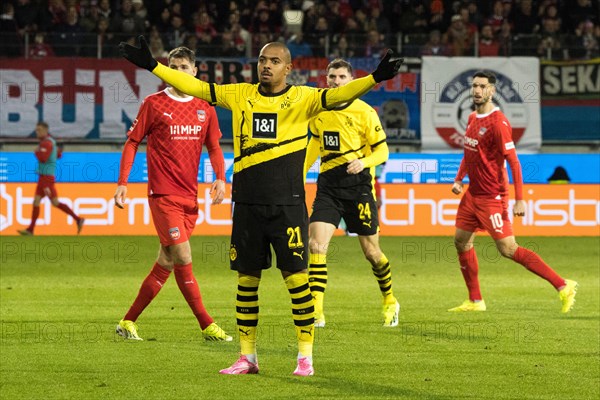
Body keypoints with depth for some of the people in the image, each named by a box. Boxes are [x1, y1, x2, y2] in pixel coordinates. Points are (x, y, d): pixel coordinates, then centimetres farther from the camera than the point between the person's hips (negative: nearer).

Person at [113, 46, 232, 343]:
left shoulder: (205, 108, 10)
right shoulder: (154, 104, -1)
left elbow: (213, 148, 16)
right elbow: (132, 142, 3)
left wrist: (220, 178, -1)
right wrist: (122, 182, -5)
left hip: (190, 196, 5)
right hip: (163, 193, -5)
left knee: (166, 265, 6)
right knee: (183, 258, -13)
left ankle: (128, 322, 15)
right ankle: (207, 325, -7)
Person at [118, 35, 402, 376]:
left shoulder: (302, 98, 0)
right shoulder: (240, 95, 9)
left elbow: (337, 95, -14)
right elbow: (196, 87, 11)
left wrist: (375, 78, -30)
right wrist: (151, 65, 7)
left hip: (287, 204, -3)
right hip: (247, 204, 3)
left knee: (296, 276, -6)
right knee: (247, 278, 8)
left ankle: (306, 356, 3)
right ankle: (247, 357, 17)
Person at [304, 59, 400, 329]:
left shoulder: (364, 112, -8)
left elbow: (383, 151, -5)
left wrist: (363, 162, -24)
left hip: (358, 187, -3)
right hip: (328, 187, 3)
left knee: (371, 251, 5)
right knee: (316, 244, -14)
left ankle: (390, 302, 30)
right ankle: (316, 312, -14)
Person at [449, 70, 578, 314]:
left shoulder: (498, 123, -18)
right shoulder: (473, 118, 9)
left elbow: (513, 161, -19)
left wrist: (519, 200, -23)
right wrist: (459, 179, 12)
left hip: (492, 196, -9)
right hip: (472, 193, 9)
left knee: (508, 249, -12)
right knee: (461, 241, 11)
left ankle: (563, 286, -12)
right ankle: (475, 301, 22)